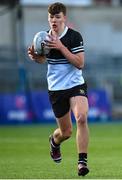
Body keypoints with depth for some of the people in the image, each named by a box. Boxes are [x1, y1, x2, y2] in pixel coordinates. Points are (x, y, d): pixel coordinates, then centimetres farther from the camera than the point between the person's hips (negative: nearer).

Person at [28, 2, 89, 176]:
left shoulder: (74, 36, -11)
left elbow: (80, 63, -18)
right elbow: (42, 59, 19)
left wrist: (61, 47, -25)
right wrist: (34, 56, -5)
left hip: (76, 85, -3)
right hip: (56, 89, 3)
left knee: (81, 118, -29)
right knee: (66, 132, 8)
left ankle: (82, 161, -23)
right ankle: (54, 141, 47)